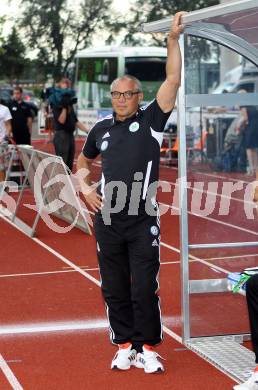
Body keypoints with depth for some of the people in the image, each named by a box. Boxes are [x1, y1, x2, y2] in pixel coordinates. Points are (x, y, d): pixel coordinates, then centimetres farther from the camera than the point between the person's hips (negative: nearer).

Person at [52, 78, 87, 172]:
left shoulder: (69, 104, 17)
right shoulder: (56, 104, -7)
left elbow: (76, 121, 21)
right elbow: (61, 120, -17)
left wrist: (87, 131, 14)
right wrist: (64, 107, -22)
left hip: (70, 135, 8)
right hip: (61, 135, -8)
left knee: (69, 165, 11)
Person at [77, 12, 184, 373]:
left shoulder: (151, 120, 1)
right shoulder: (101, 129, 11)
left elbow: (173, 80, -8)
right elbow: (83, 162, 26)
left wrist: (173, 39, -12)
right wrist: (84, 187, 8)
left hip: (143, 221, -3)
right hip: (108, 221, 3)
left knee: (145, 289, -2)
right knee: (114, 289, 9)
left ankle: (147, 348, 11)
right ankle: (125, 346, 20)